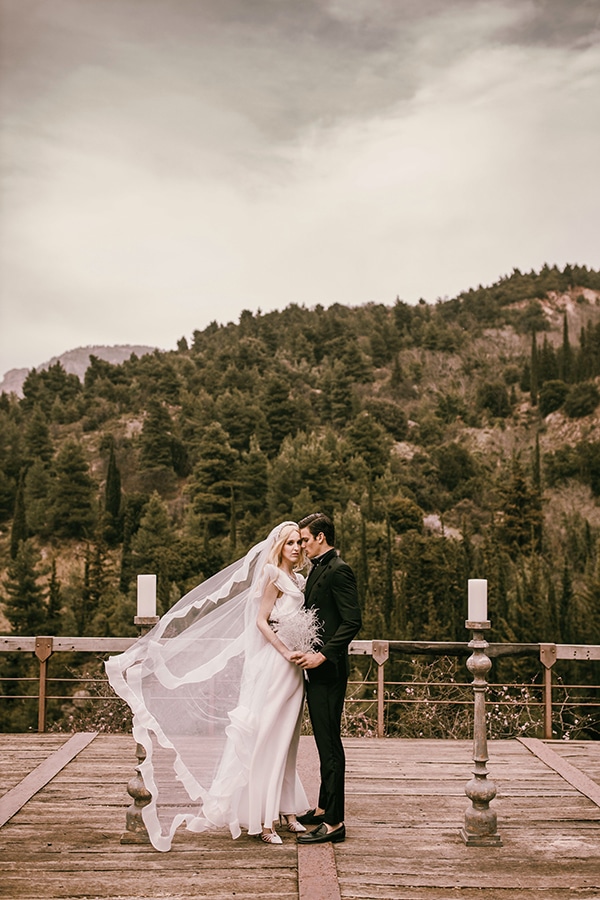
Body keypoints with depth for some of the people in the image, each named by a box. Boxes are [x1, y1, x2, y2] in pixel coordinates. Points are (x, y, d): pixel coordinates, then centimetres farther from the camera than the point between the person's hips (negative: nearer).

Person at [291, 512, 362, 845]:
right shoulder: (318, 569, 16)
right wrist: (303, 649, 8)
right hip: (316, 670, 10)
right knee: (325, 743, 18)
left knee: (330, 746, -6)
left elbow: (352, 622, -19)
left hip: (328, 670, -10)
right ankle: (324, 808, 28)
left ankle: (334, 822, -1)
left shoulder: (338, 571, -14)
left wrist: (322, 655, -21)